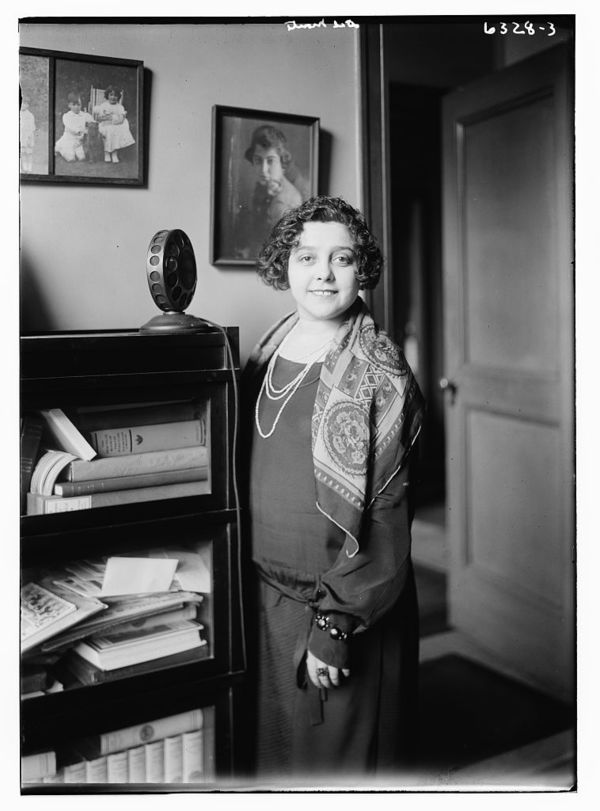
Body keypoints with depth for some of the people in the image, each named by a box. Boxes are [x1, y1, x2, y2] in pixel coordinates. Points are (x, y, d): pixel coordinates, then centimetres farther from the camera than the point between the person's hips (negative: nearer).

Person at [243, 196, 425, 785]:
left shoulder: (380, 376, -15)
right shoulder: (269, 353, 4)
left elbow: (383, 518, -16)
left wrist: (336, 624, -17)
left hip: (345, 608, -5)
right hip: (267, 594, 6)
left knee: (340, 753, 12)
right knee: (273, 746, 21)